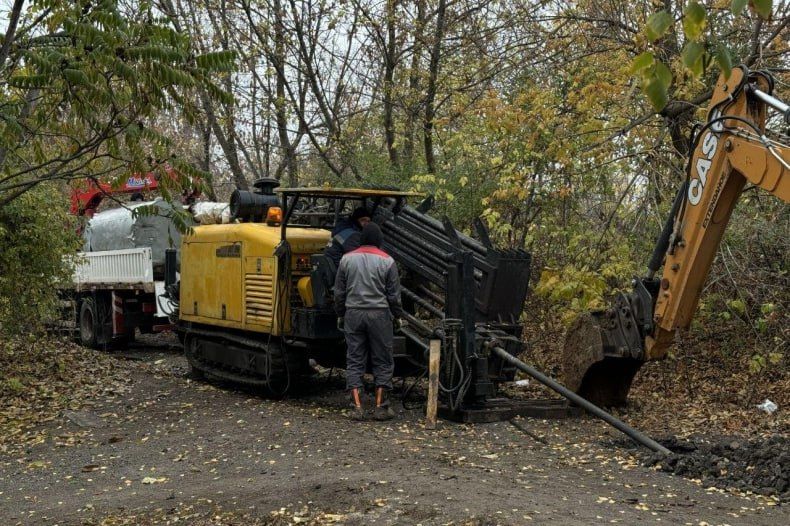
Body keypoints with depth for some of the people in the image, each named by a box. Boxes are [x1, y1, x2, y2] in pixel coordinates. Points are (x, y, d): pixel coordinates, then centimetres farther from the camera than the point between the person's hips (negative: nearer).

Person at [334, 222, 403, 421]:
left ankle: (357, 407, 2)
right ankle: (381, 407, 6)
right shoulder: (387, 261, -3)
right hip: (379, 315, -2)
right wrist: (397, 316, 13)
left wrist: (340, 315, 20)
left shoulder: (347, 259, 5)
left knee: (354, 361, 6)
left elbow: (339, 292, 8)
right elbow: (394, 295, 0)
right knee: (383, 362, 6)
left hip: (353, 314, 2)